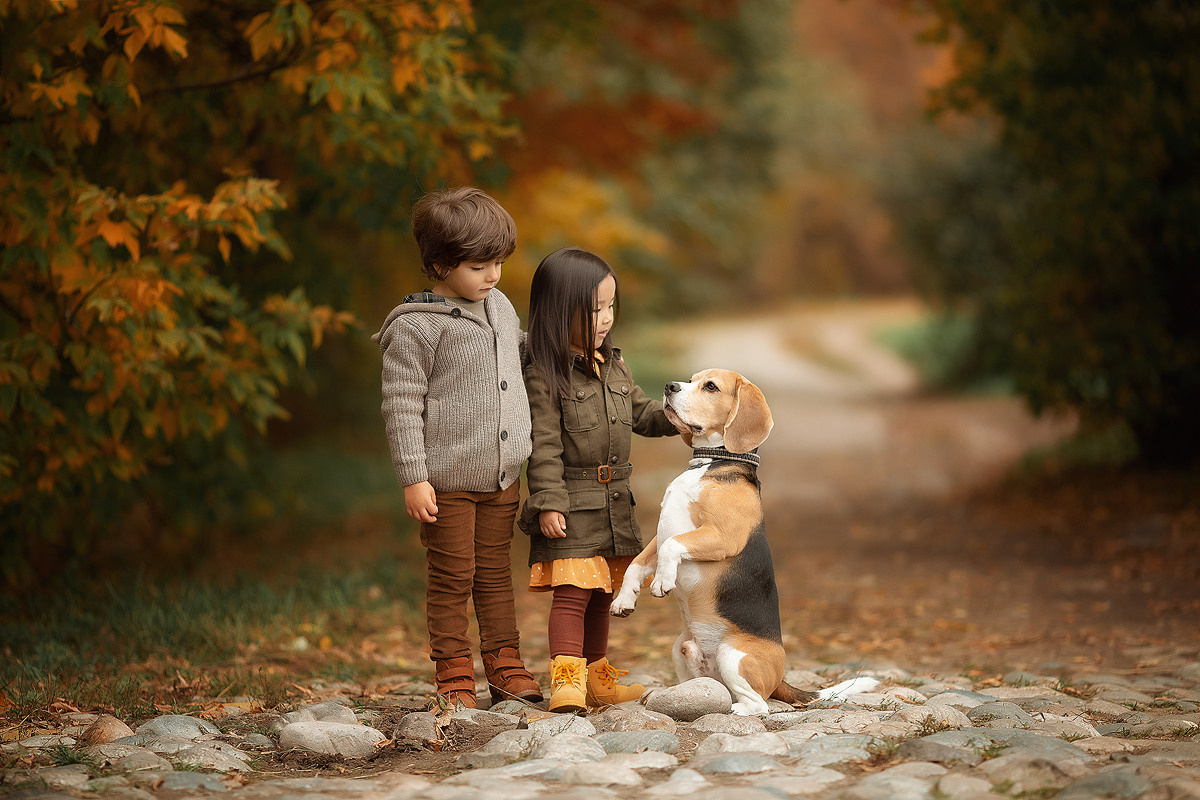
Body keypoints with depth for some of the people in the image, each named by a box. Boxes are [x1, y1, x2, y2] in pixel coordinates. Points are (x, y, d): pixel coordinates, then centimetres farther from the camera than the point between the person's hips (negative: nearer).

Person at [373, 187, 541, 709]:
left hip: (500, 477, 6)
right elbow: (402, 405, -13)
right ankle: (454, 674, 12)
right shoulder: (415, 326, -12)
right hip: (446, 480, -6)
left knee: (496, 574, 13)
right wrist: (413, 477, -16)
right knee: (452, 578, 2)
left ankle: (505, 667, 21)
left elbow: (521, 352, 31)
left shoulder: (501, 308, 10)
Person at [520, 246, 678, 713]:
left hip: (613, 504, 8)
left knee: (601, 594, 14)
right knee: (572, 591, -12)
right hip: (571, 505, -8)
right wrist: (547, 503, -19)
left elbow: (641, 413, 20)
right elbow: (544, 446, -16)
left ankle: (596, 677, 24)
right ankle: (566, 679, -11)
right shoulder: (544, 375, -13)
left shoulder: (613, 367, 11)